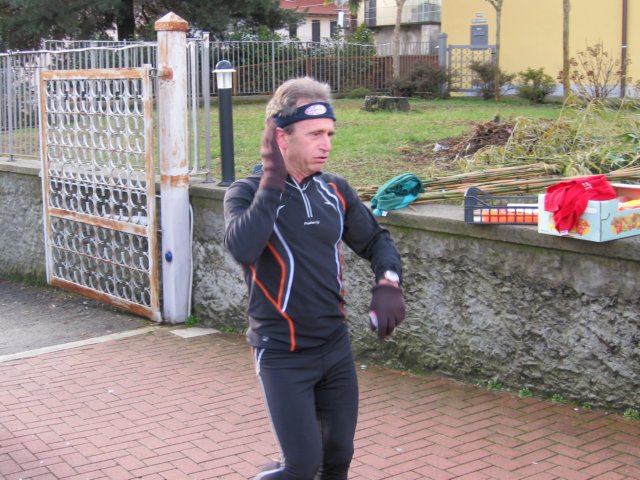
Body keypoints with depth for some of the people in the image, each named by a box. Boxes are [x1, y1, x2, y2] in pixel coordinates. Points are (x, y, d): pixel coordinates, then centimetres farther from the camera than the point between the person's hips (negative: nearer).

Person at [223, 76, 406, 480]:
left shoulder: (335, 190, 3)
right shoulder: (248, 193, -11)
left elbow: (375, 241, 16)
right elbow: (243, 249, -32)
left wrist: (388, 283, -4)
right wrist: (274, 180, -26)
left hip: (336, 347, 5)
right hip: (282, 355, -5)